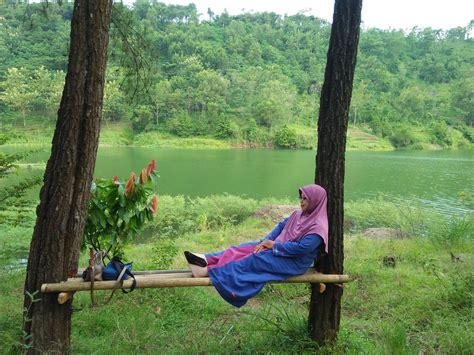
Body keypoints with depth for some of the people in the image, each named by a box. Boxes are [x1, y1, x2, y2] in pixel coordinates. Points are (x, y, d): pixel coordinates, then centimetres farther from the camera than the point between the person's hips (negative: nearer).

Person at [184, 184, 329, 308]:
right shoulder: (298, 214, 10)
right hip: (280, 248, 8)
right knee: (245, 248, -10)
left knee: (255, 259, -24)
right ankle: (206, 259, -23)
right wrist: (266, 241, -9)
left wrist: (274, 245, -21)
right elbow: (281, 226, 8)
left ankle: (208, 271, -30)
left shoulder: (318, 226, -18)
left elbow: (302, 248, -28)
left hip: (294, 262, -8)